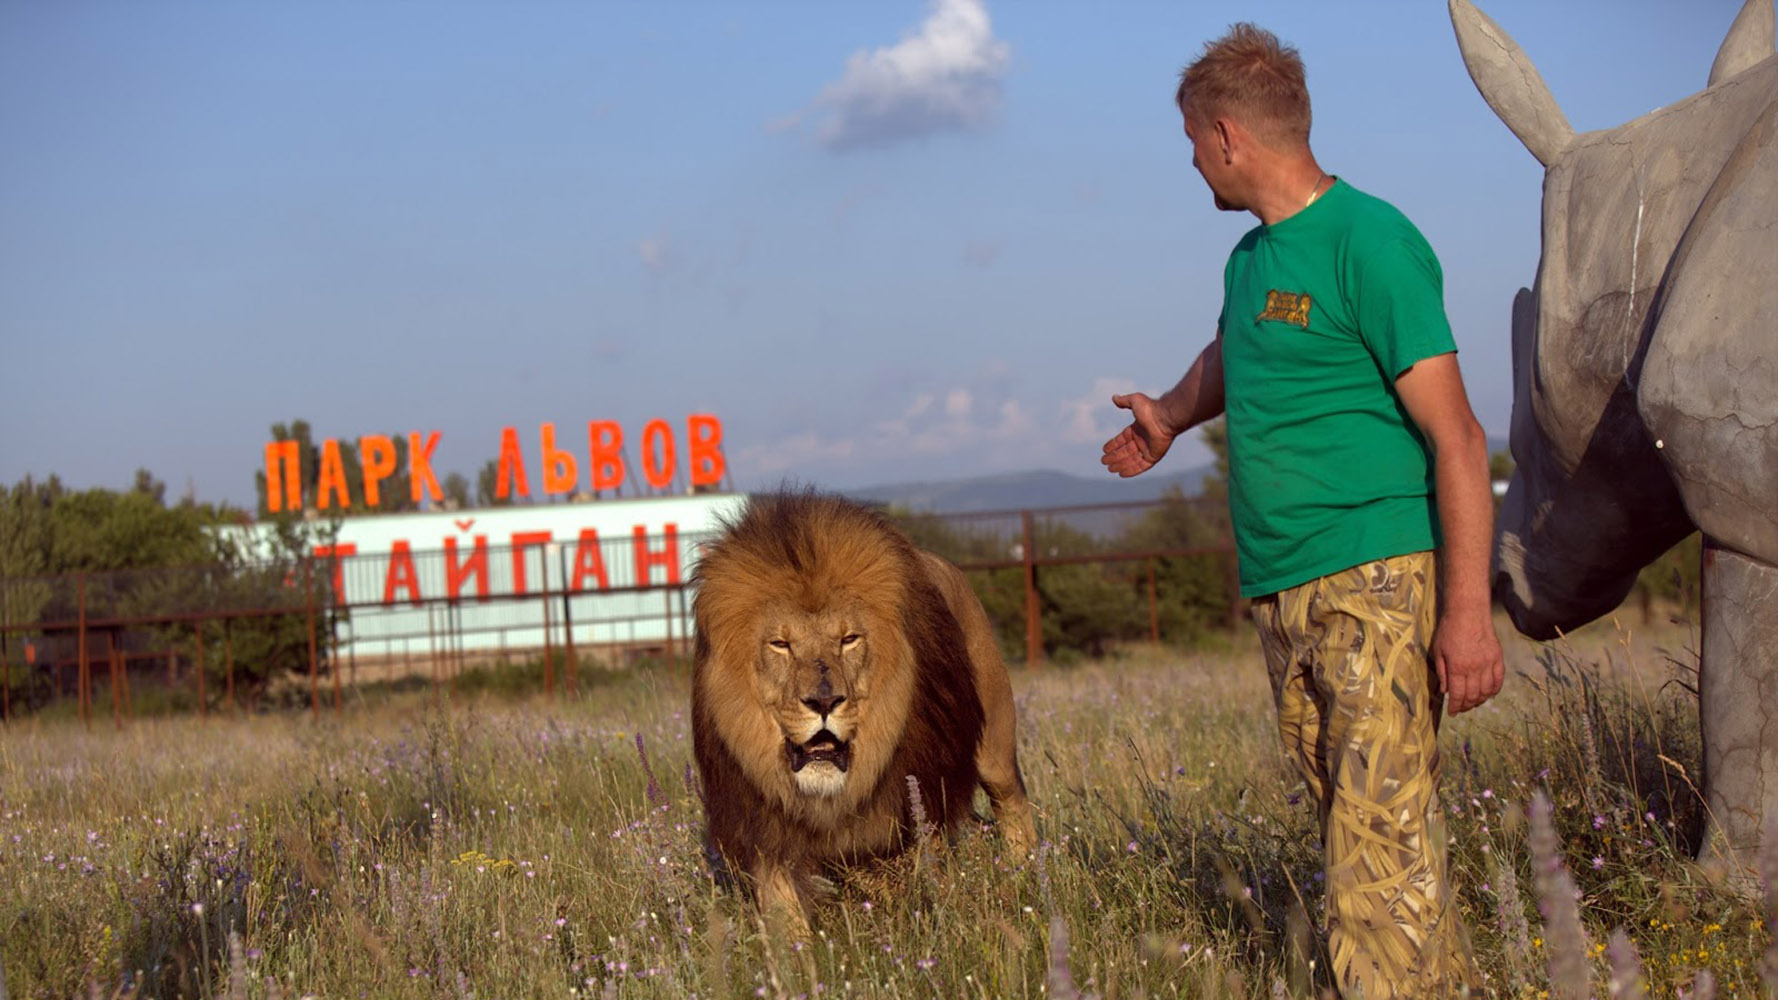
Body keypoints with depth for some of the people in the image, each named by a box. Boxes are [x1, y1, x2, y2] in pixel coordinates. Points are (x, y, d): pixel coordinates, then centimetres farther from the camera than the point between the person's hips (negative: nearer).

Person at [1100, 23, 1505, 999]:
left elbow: (1454, 435, -15)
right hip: (1280, 592, 8)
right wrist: (1168, 417, 58)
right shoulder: (1250, 257, 16)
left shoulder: (1370, 242, -10)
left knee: (1381, 842, -14)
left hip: (1375, 580, -8)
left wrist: (1469, 609, -21)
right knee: (1352, 821, 7)